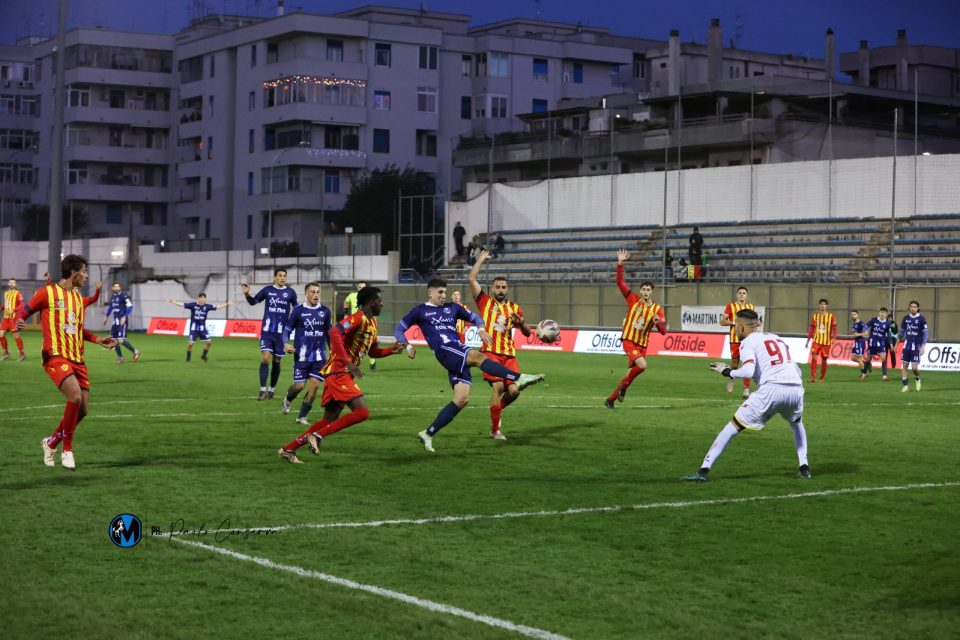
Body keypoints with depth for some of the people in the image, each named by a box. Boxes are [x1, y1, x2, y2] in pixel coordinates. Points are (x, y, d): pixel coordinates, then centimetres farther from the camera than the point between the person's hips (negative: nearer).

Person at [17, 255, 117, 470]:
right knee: (75, 397, -26)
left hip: (77, 359, 7)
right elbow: (24, 311, 2)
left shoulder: (78, 298, 18)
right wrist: (19, 321, -20)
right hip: (56, 356, -7)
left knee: (82, 408, 2)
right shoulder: (47, 293, -3)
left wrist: (98, 340, 17)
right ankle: (67, 449, -9)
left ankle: (52, 443, 25)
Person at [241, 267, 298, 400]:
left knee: (276, 361, 8)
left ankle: (271, 390, 23)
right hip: (267, 331, -1)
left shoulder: (290, 292, 1)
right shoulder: (267, 290, 1)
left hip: (281, 332, 1)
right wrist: (247, 294, -7)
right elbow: (253, 302, 11)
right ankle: (263, 390, -10)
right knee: (265, 358, -14)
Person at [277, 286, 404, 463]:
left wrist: (392, 349, 9)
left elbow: (373, 352, 27)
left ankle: (288, 449, 15)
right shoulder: (358, 318, -12)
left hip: (343, 374, 10)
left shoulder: (372, 322, 18)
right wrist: (348, 362, -30)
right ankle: (317, 436, -13)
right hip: (338, 372, -10)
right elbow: (334, 332, -27)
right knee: (362, 412, -17)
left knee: (330, 419, 11)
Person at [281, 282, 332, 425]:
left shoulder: (325, 311, 4)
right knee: (300, 385, -3)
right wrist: (286, 344, -16)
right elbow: (288, 329, 2)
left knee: (315, 384, -6)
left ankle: (302, 416, 7)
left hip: (319, 355, 3)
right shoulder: (298, 310, -4)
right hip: (302, 355, -2)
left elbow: (329, 333, 15)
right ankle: (288, 400, 32)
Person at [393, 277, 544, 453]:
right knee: (478, 356, -32)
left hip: (458, 355, 6)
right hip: (444, 350, -6)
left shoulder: (452, 308, 24)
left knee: (462, 399, -5)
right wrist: (408, 346, -5)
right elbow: (398, 330, 14)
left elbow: (474, 317, 29)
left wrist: (481, 329, 6)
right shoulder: (419, 311, 12)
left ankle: (428, 434, 2)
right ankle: (518, 378, -44)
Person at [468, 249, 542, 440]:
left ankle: (496, 409, 26)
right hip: (490, 352, -3)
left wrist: (520, 322, -6)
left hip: (509, 354, 3)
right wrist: (481, 260, 11)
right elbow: (471, 279, 1)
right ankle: (495, 429, -11)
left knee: (514, 390, -8)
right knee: (497, 386, -20)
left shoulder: (514, 308, 16)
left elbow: (527, 333, 15)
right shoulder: (485, 302, 8)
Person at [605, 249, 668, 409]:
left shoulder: (657, 309, 3)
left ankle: (610, 400, 23)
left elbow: (664, 331, -1)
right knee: (642, 365, -28)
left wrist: (657, 322, -23)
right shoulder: (634, 300, -2)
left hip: (643, 345, 4)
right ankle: (624, 386, -4)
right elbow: (620, 282, -7)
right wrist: (620, 263, -15)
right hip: (629, 340, -4)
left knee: (631, 374, 7)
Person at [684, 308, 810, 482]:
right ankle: (804, 468, 27)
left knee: (734, 426, 5)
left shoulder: (748, 342, 9)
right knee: (797, 423, 37)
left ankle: (703, 470, 0)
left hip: (771, 389, -5)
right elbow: (798, 372, 25)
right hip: (795, 388, 5)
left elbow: (749, 371, -10)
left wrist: (728, 372, 5)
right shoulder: (777, 338, 29)